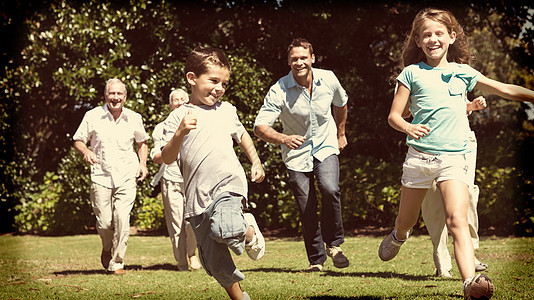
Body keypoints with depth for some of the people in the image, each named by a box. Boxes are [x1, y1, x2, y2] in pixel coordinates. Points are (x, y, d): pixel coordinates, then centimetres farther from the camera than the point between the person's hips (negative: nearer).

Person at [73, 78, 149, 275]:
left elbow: (142, 142, 22)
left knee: (122, 218, -14)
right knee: (104, 223, -3)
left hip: (127, 177, 0)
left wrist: (142, 163, 7)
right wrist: (85, 151, -14)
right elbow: (78, 140, 8)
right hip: (101, 176, 0)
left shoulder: (134, 118, 5)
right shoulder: (93, 116, 0)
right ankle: (107, 248, 31)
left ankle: (117, 263, -2)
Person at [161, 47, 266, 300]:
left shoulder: (226, 110, 10)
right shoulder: (179, 117, 2)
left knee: (224, 228, -33)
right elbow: (167, 158, -6)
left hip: (228, 184, -1)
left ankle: (249, 230, 1)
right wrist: (181, 132, -21)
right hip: (197, 196, 1)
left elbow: (241, 135, 30)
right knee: (214, 262, 4)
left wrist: (256, 162, 22)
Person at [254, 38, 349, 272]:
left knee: (330, 189, -26)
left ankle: (334, 243, -6)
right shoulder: (279, 91, -16)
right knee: (307, 211, 0)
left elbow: (340, 103, 17)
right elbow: (259, 127, -22)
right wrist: (283, 139, -40)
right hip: (297, 155, -1)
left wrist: (340, 134, 26)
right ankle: (316, 259, 20)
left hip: (326, 149, 1)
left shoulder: (328, 80, -7)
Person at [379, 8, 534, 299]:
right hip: (419, 154, 0)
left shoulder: (463, 72, 11)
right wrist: (409, 128, -18)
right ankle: (398, 237, 52)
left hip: (454, 157, 0)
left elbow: (505, 89, 17)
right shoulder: (412, 73, 5)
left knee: (457, 219, -19)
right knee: (406, 220, 15)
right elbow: (393, 116, 3)